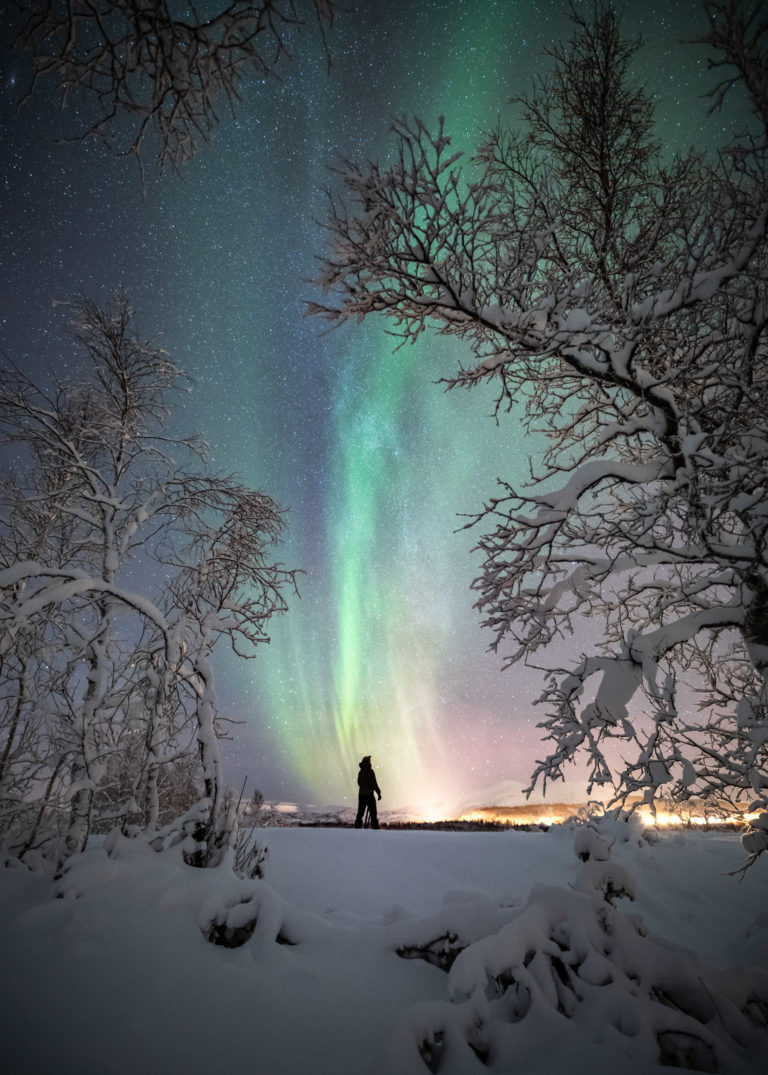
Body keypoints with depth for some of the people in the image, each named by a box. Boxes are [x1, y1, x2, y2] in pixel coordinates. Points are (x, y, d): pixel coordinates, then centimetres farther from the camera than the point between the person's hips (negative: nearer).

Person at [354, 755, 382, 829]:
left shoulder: (360, 772, 9)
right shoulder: (370, 771, -12)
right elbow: (374, 784, -15)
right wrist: (379, 793, -9)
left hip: (361, 795, 6)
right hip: (369, 795, -6)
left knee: (360, 813, 8)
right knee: (373, 813, -1)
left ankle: (357, 827, 4)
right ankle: (375, 827, -3)